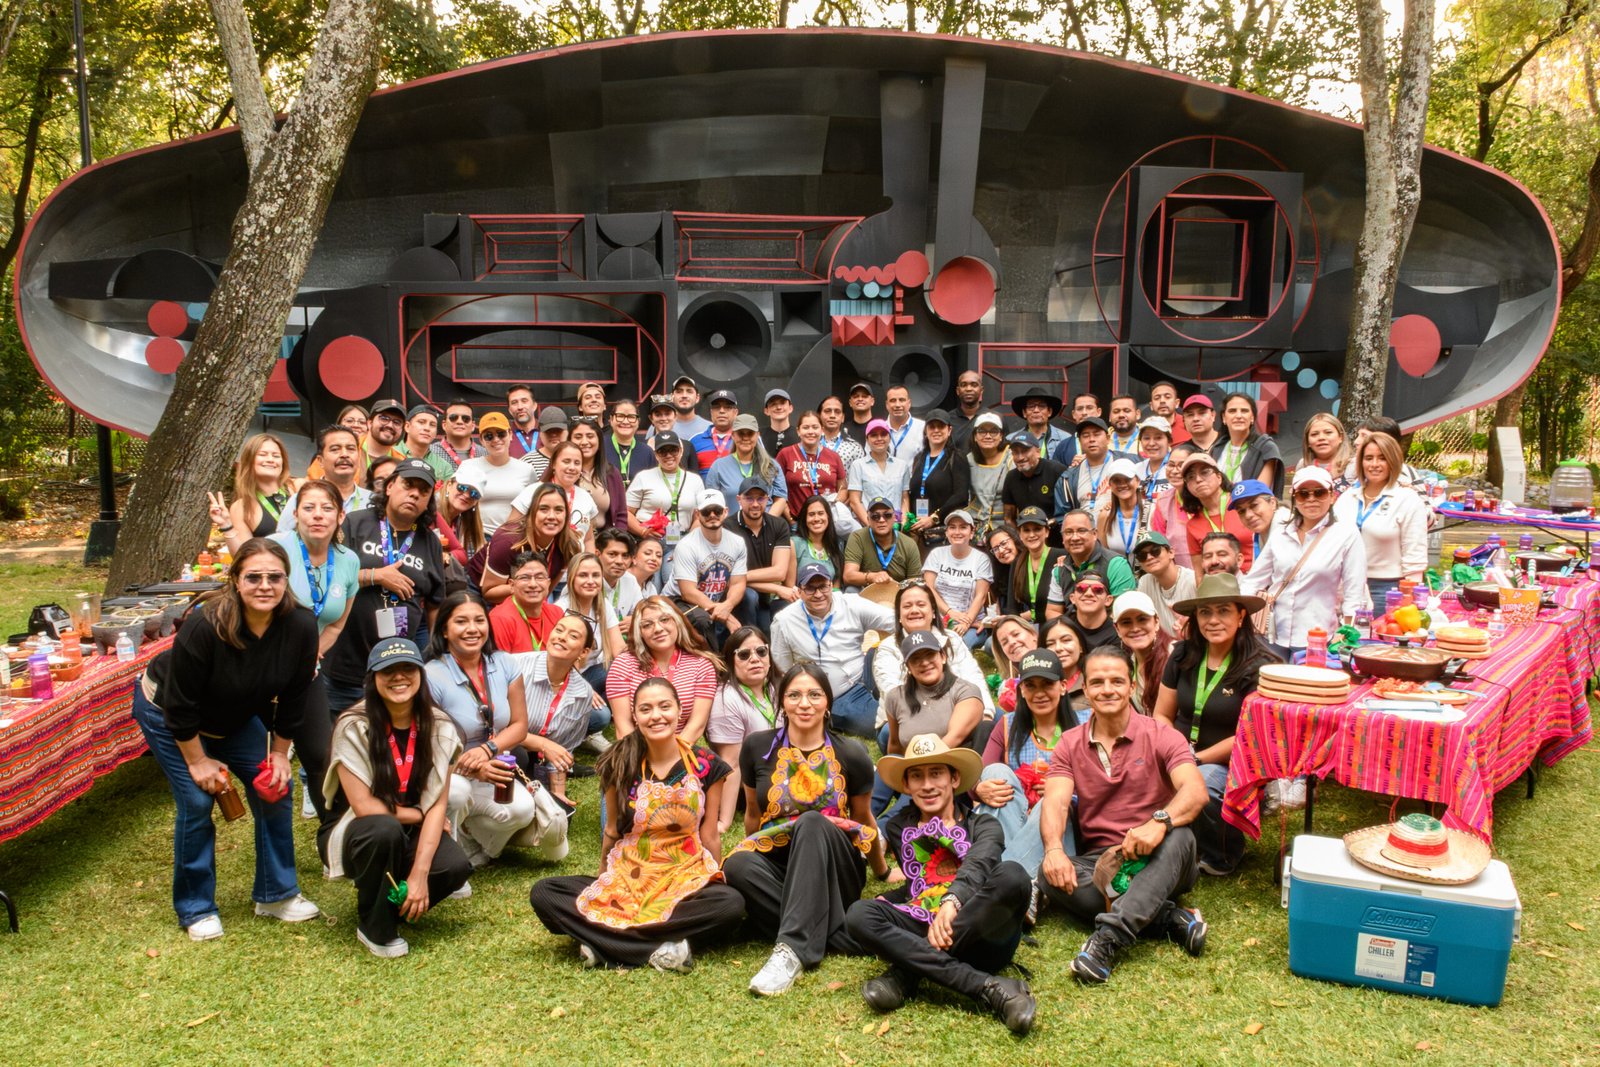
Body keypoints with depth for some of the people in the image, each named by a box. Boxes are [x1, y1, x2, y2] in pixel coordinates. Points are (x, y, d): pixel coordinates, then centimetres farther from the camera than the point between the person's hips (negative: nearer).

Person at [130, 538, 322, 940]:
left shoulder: (301, 627, -23)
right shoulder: (205, 626, -36)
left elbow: (293, 698, -8)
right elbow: (180, 704, -25)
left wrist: (279, 753, -3)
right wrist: (197, 761, -18)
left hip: (236, 719, 5)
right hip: (164, 711, -5)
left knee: (274, 789, -1)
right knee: (197, 802, -11)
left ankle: (276, 894, 15)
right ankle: (195, 911, 8)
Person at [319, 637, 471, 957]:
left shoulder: (438, 728, -8)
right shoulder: (353, 727, -18)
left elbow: (438, 805, -11)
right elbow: (364, 807, -20)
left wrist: (420, 873, -21)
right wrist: (417, 814, -9)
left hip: (413, 835, 3)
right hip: (363, 836, -3)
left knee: (456, 866, -27)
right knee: (385, 830, -37)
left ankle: (396, 903, 6)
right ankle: (374, 926, -11)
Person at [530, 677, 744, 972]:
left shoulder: (707, 766, -4)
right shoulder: (621, 766, 0)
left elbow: (708, 837, 2)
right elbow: (612, 831, 11)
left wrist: (713, 880, 3)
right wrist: (603, 882, 16)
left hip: (686, 880, -2)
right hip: (625, 879, 2)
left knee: (732, 904, -34)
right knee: (542, 893, -21)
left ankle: (606, 941, -25)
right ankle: (660, 946, -29)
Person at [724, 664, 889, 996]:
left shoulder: (851, 755, -3)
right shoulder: (758, 747, -1)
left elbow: (863, 818, 12)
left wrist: (883, 873, 23)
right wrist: (753, 855, 24)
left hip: (834, 873, -1)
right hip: (776, 863, 1)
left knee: (812, 821, -33)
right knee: (738, 866, -32)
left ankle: (792, 949, -42)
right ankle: (833, 933, -29)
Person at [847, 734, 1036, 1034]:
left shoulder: (983, 825, 13)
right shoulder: (898, 828, 23)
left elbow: (979, 864, -10)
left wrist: (953, 900, -32)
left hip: (981, 937, -1)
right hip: (924, 931, 2)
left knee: (1011, 874, -30)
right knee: (859, 915, -26)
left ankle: (906, 972, -29)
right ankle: (988, 987, -37)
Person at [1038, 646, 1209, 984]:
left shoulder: (1161, 735, -2)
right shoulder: (1070, 744, 6)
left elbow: (1195, 791, -19)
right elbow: (1055, 802, -8)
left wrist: (1159, 821, -40)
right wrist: (1053, 848, -30)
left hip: (1157, 865, -2)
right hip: (1098, 861, 2)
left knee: (1179, 837, -34)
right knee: (1050, 875, -27)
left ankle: (1109, 937, -45)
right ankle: (1171, 918, -28)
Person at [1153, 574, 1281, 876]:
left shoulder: (1258, 667, -11)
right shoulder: (1183, 655, 5)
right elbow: (1162, 716, 10)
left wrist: (1197, 759, -16)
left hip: (1231, 766, -4)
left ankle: (1222, 859, -2)